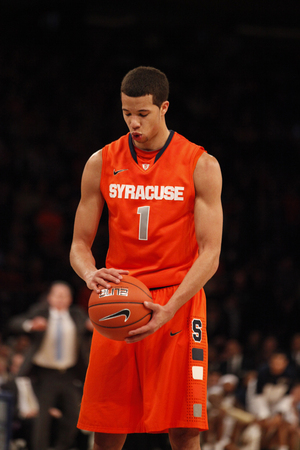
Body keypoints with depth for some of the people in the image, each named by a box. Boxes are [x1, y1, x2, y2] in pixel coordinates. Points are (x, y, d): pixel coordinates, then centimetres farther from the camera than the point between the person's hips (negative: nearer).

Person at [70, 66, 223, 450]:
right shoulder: (101, 164, 6)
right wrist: (91, 275, -15)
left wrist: (169, 310, -20)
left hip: (178, 306, -2)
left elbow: (210, 254, -6)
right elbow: (79, 245, 10)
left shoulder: (201, 166, -2)